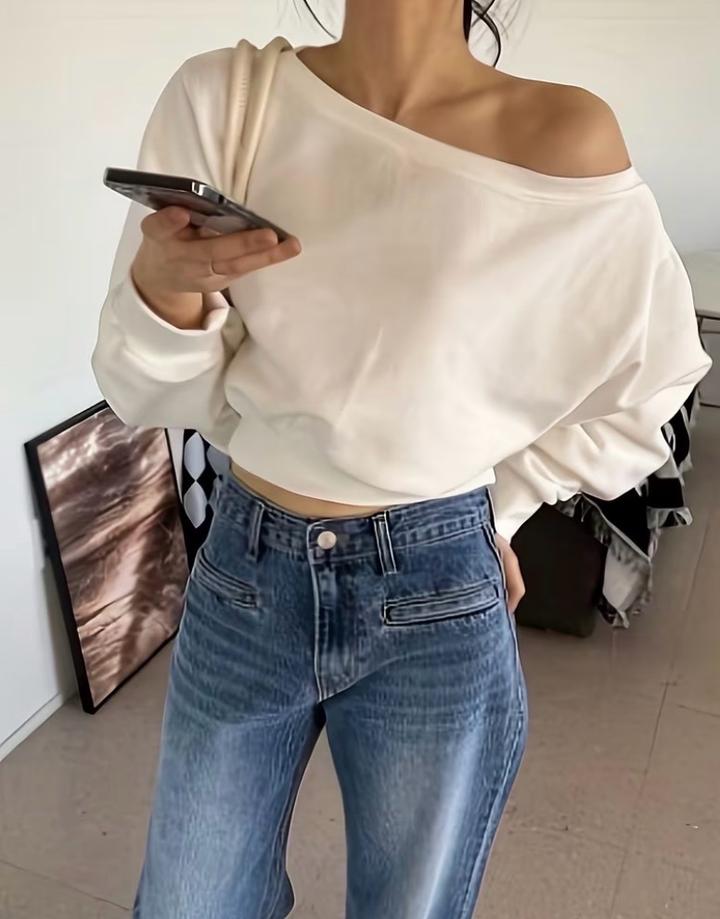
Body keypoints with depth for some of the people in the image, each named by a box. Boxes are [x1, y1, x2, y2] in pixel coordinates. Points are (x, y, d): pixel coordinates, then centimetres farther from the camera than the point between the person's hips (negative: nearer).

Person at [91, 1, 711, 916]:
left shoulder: (564, 140, -11)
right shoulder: (218, 99, -6)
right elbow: (151, 397, -4)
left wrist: (493, 503, 3)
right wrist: (164, 285, -24)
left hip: (436, 610, -1)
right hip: (243, 578, 2)